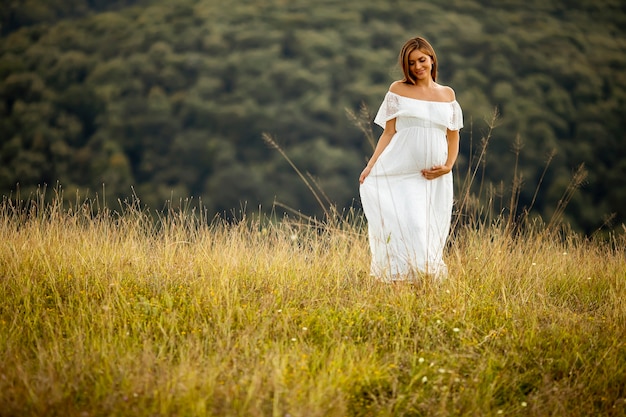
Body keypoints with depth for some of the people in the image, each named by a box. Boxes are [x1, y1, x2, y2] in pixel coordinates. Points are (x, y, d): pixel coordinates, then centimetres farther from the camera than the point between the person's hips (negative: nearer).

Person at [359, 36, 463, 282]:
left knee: (431, 233, 3)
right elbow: (388, 133, 3)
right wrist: (371, 166, -7)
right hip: (403, 172, -3)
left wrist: (448, 166, -3)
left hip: (435, 177, 3)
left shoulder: (447, 94, 12)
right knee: (410, 226, -16)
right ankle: (405, 277, -12)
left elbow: (453, 136, 14)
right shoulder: (398, 90, 5)